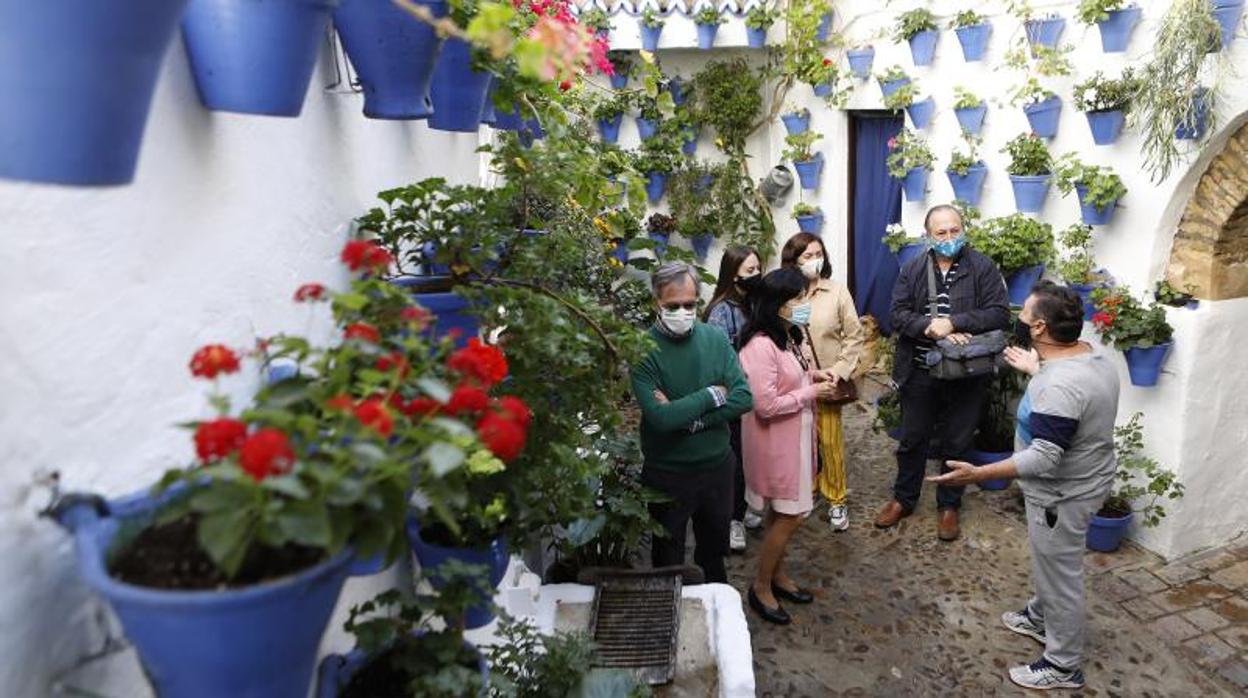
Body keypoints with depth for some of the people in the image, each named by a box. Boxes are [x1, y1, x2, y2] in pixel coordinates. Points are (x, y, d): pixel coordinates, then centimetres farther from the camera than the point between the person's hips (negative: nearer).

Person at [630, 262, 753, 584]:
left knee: (714, 546, 27)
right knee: (668, 558, 17)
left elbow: (744, 398, -13)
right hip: (667, 473, -4)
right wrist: (712, 395, -18)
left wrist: (686, 418, -21)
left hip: (717, 465, 4)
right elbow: (660, 417, -28)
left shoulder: (715, 338, -5)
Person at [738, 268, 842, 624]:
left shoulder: (785, 335, 5)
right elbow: (767, 405, -27)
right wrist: (812, 392, -18)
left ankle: (778, 575, 36)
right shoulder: (761, 346, -25)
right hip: (775, 442, -9)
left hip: (794, 437, 9)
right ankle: (761, 587, 17)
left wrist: (811, 373, 2)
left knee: (783, 514, 19)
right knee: (789, 516, 1)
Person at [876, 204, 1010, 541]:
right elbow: (898, 314, -6)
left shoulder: (984, 268, -5)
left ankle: (948, 506, 29)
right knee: (912, 439, 15)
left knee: (956, 443, 12)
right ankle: (903, 499, 33)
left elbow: (999, 314, -13)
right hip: (920, 372, 2)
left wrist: (953, 322, -24)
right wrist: (932, 328, -22)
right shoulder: (912, 269, 2)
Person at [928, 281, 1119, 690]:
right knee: (1050, 563, 29)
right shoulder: (1093, 357, -3)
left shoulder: (1058, 386, -34)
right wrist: (1035, 369, 22)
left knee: (1060, 574, 9)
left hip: (1062, 495, -10)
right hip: (1077, 481, 10)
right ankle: (1040, 618, 52)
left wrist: (979, 474, -34)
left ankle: (1063, 666, 27)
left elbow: (1044, 457, -34)